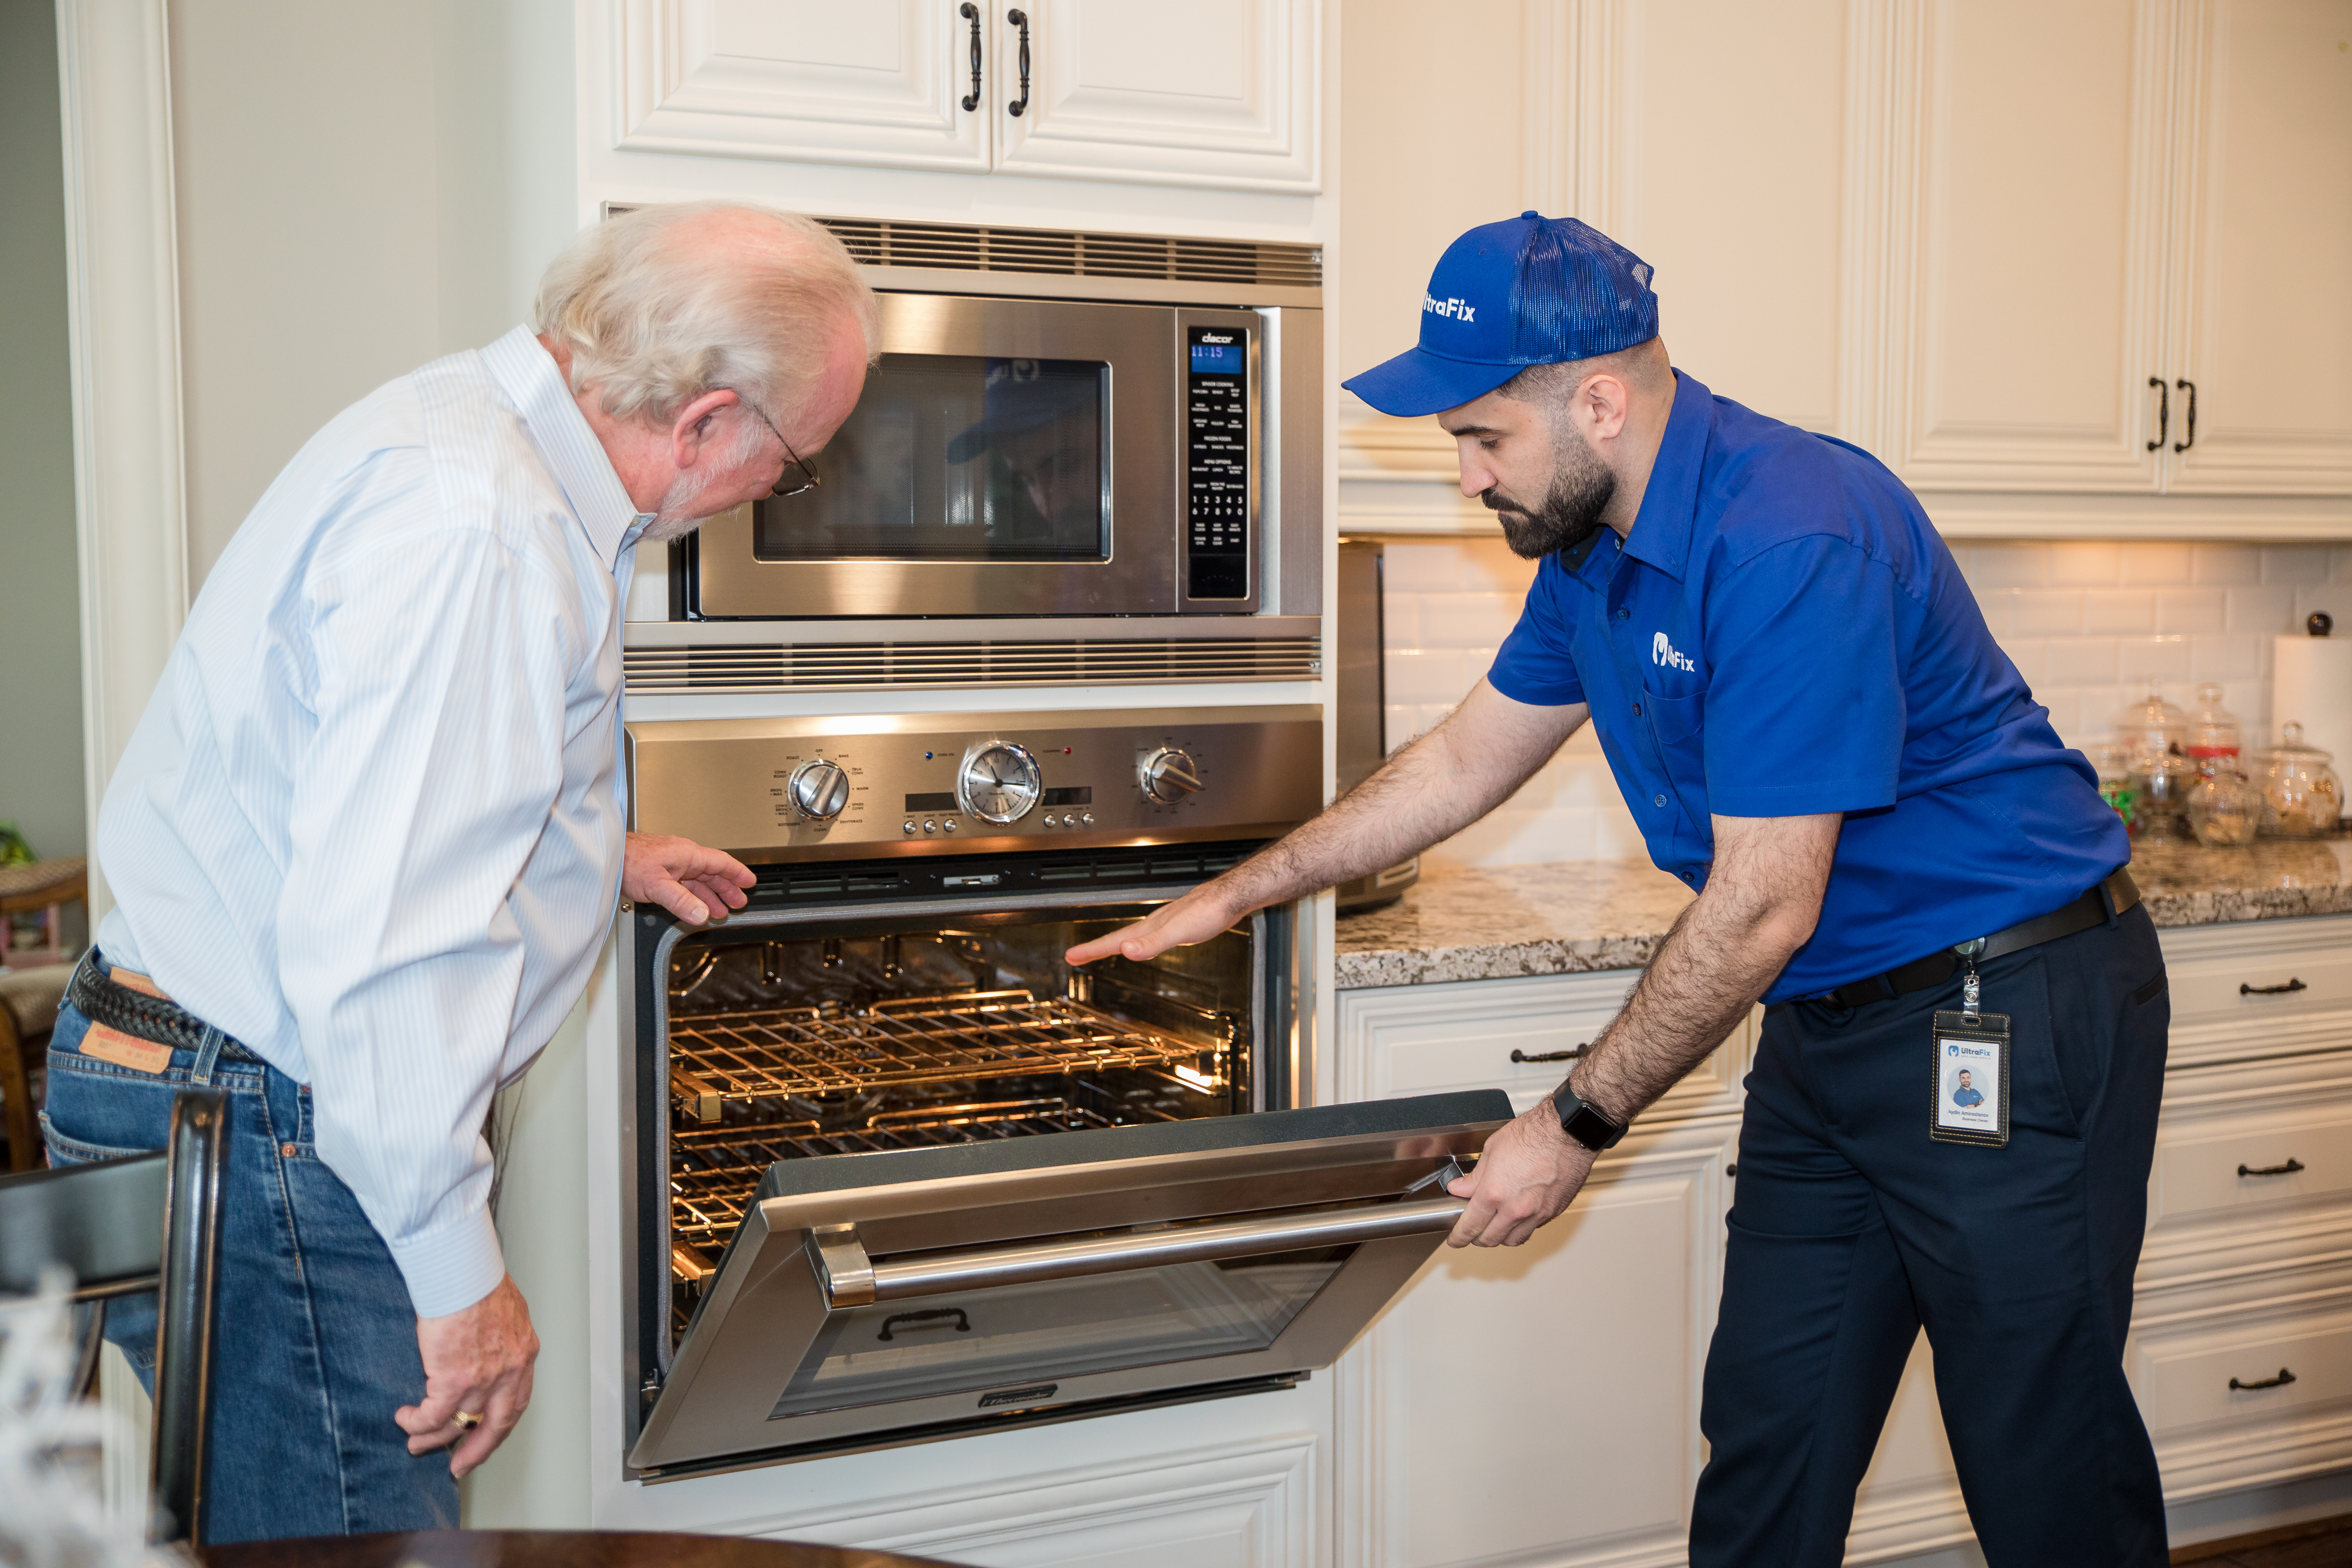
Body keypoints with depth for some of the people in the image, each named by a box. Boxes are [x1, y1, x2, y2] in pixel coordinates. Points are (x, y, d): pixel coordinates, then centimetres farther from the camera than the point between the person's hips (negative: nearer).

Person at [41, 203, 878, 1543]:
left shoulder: (475, 428, 8)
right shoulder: (472, 531, -26)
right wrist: (460, 1271, -22)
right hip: (263, 1160, -10)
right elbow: (380, 944, -30)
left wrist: (597, 852, 28)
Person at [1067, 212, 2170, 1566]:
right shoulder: (1595, 546, 4)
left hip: (2008, 1014, -9)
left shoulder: (1793, 539, -26)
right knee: (1765, 1447, 13)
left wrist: (1577, 1127, -15)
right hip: (1829, 1024, 9)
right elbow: (1467, 760, 17)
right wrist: (1232, 897, 18)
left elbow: (1761, 911, -24)